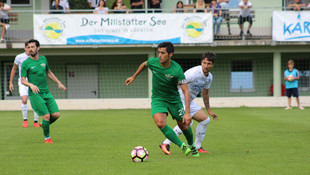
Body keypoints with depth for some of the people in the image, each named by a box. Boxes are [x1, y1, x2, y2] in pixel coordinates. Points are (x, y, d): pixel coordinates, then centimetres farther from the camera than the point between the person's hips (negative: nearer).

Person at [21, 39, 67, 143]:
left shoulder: (43, 59, 9)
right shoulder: (26, 63, -7)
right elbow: (23, 80, -8)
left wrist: (59, 83, 21)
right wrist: (31, 85, -27)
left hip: (46, 92, 5)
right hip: (35, 94, -5)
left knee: (56, 115, -2)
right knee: (46, 115, -12)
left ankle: (43, 124, 28)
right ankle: (47, 138, 8)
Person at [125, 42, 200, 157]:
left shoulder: (177, 70, -27)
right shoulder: (153, 62, -17)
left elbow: (186, 91, -26)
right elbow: (144, 64, 10)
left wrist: (187, 113, -33)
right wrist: (134, 77, 22)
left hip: (174, 99, -1)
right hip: (157, 99, 1)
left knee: (183, 126, 10)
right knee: (160, 123, -25)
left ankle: (191, 146, 42)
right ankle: (182, 146, -13)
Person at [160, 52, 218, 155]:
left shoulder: (209, 77, 4)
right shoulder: (193, 73, -23)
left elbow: (205, 93, 20)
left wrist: (209, 110, 24)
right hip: (179, 99, -9)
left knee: (205, 120, 5)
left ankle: (197, 147, 15)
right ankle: (165, 144, -18)